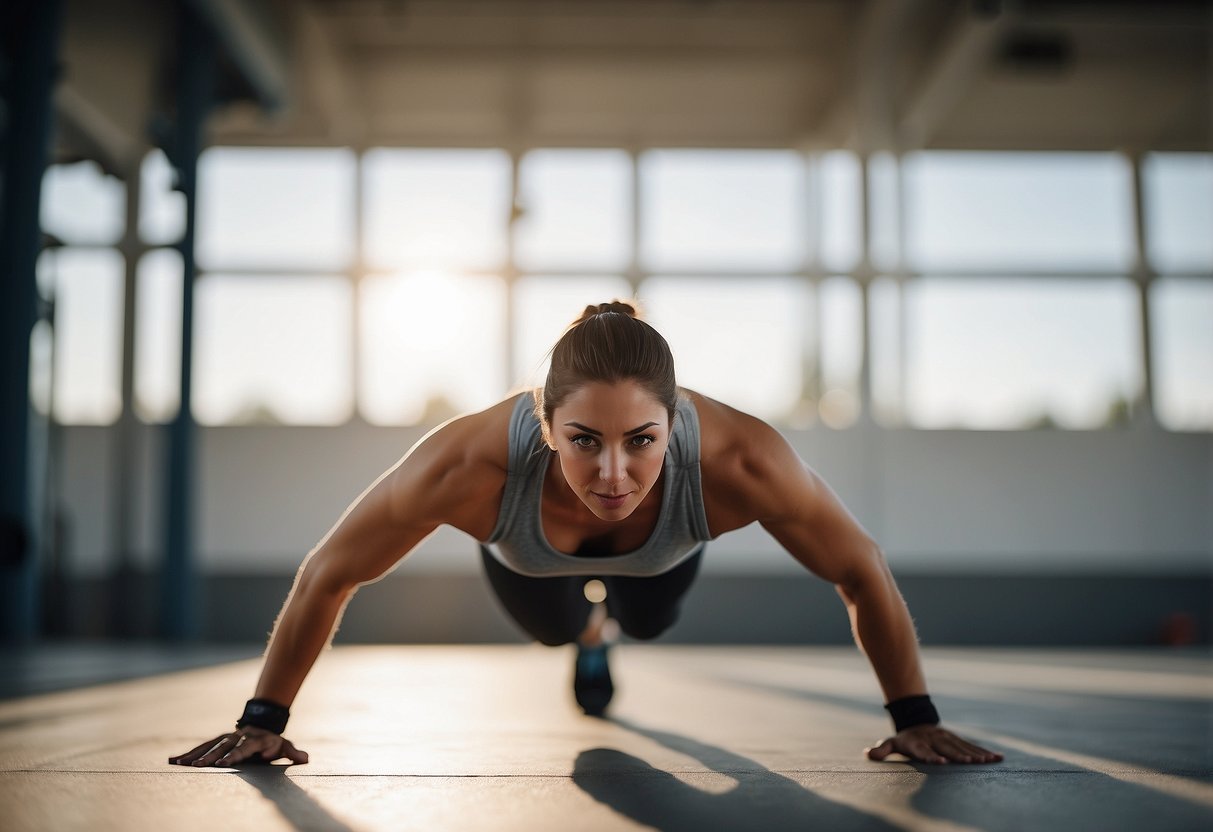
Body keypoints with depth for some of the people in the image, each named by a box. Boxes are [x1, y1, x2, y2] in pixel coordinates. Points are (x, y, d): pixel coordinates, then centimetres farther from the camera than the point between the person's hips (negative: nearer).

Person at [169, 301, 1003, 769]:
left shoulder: (740, 459, -48)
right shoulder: (473, 462, -48)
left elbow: (864, 572, -29)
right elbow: (326, 576, -32)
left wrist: (916, 719, -24)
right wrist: (263, 719, -24)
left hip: (662, 554, 1)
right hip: (529, 554, 0)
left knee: (649, 625, 35)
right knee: (560, 630, 34)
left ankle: (614, 620, 71)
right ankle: (592, 636, 70)